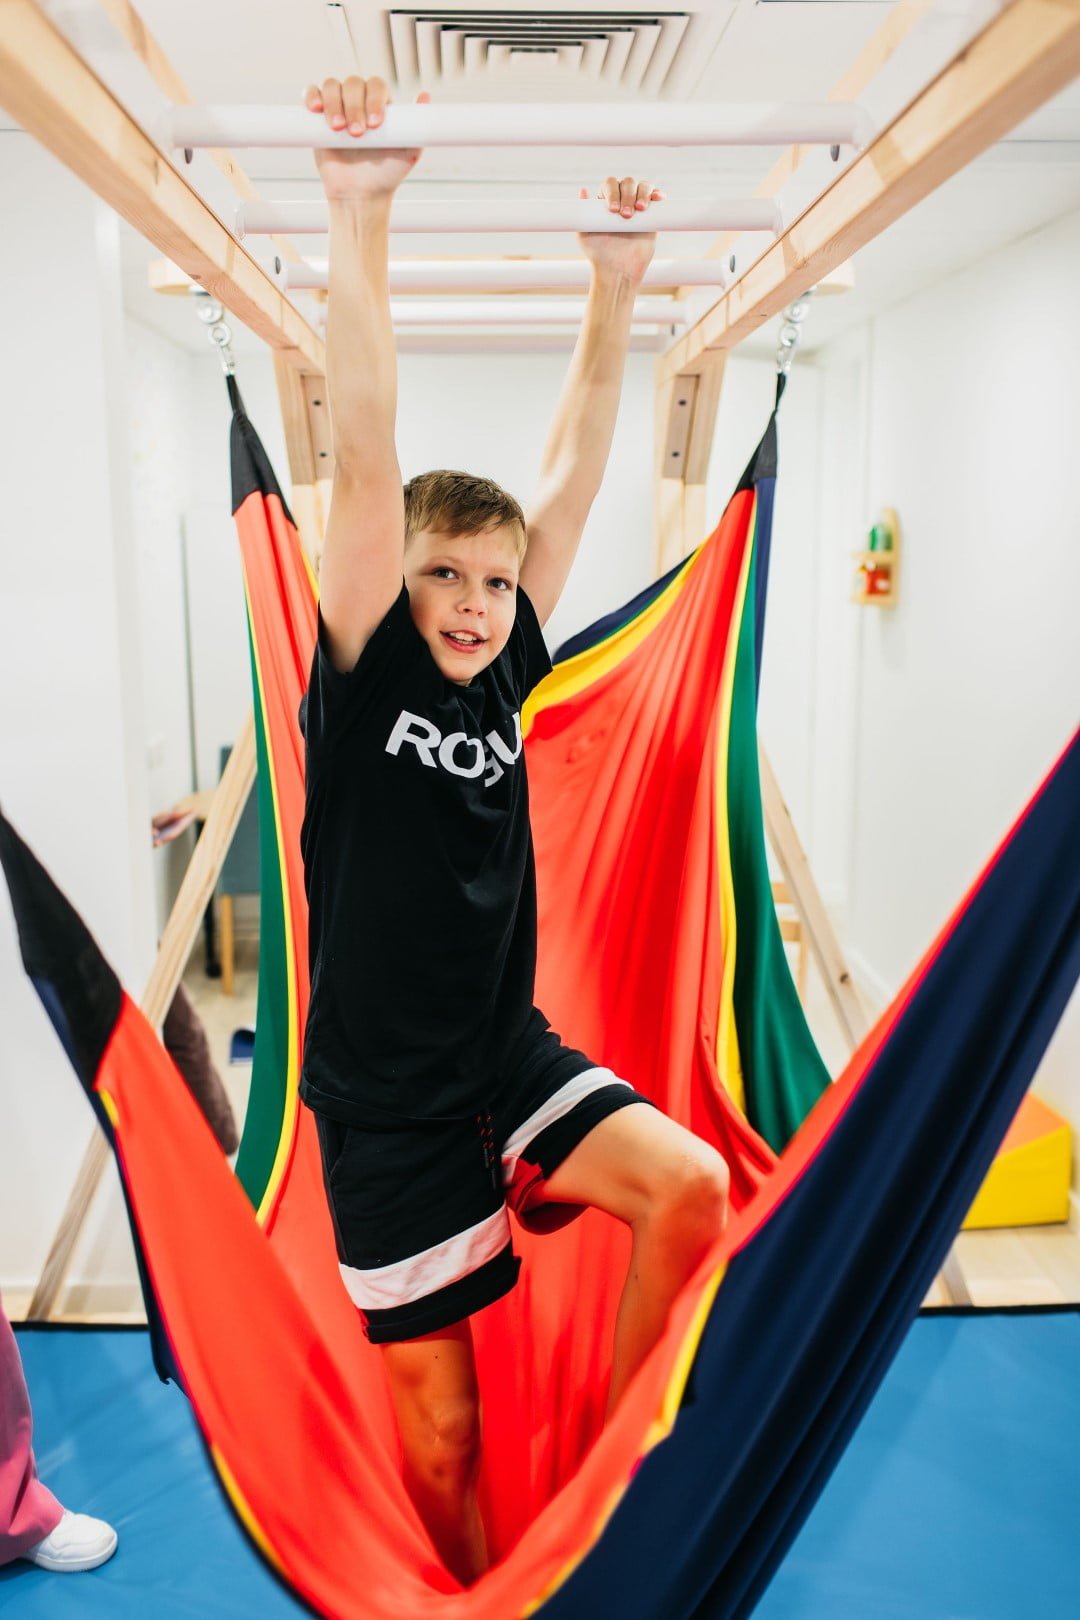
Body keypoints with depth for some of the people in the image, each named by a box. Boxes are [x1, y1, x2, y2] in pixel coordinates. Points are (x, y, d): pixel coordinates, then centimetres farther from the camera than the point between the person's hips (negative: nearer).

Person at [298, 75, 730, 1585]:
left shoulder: (503, 680, 1)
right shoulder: (360, 681, -11)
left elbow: (575, 470, 0)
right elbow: (366, 457, -20)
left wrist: (616, 285, 0)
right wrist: (361, 217, -25)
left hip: (512, 1054, 4)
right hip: (388, 1096, -4)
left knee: (693, 1183, -19)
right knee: (441, 1423, 8)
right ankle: (474, 1593, 39)